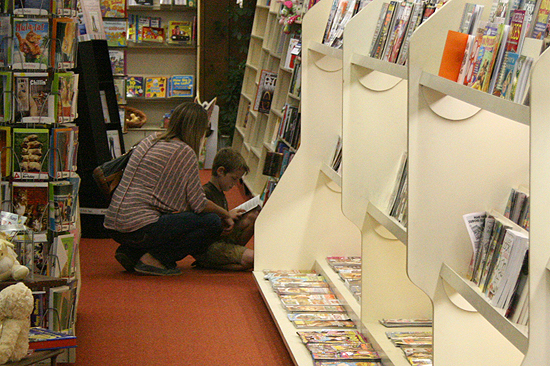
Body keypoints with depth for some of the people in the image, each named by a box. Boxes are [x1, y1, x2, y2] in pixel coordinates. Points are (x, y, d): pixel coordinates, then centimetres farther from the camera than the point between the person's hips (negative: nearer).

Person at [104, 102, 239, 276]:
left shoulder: (150, 140, 16)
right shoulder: (185, 152, -8)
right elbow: (199, 204, -5)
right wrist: (226, 214, 15)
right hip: (139, 228, -9)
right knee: (212, 223, -4)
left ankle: (130, 253, 13)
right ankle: (154, 258, -7)